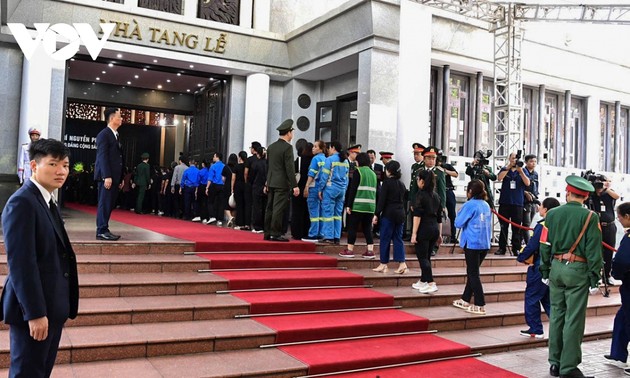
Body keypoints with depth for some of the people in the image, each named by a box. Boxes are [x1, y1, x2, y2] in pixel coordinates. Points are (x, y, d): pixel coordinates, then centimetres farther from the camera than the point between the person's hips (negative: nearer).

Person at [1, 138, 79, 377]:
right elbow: (20, 262, -22)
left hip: (51, 307, 9)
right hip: (34, 309, -9)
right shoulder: (22, 202, -16)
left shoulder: (48, 201, 13)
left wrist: (60, 307, 14)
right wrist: (35, 313, -23)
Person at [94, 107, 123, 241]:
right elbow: (102, 156, -14)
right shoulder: (104, 134, -7)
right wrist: (106, 176, -21)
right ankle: (102, 231, -3)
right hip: (107, 176, -8)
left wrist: (120, 178, 12)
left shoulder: (115, 135, 19)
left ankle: (104, 230, 14)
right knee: (105, 203, -6)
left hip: (114, 176, 8)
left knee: (110, 204, 9)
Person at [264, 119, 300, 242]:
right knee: (278, 209, -6)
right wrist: (295, 185, -15)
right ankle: (275, 234, -4)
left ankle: (268, 233, 15)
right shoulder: (287, 147, -12)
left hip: (271, 182, 8)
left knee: (270, 208, 11)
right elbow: (290, 168, -16)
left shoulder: (271, 147, 11)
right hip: (282, 183, -7)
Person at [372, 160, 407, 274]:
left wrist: (376, 214, -10)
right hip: (400, 214, 6)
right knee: (398, 238, 9)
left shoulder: (387, 182, -9)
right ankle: (402, 264, 3)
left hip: (388, 214, -6)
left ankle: (383, 265, 7)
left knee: (385, 239, 2)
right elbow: (403, 200, 15)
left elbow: (382, 200, -12)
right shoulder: (402, 184, 11)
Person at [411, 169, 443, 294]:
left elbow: (417, 215, -15)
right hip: (434, 229, 7)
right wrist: (439, 234, 21)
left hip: (423, 229, -7)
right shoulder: (436, 195, 12)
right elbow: (439, 217, 16)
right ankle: (423, 282, 26)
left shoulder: (420, 194, -8)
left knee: (422, 257, -3)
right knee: (426, 256, 16)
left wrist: (414, 233, -15)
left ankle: (431, 284, -12)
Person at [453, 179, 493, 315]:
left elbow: (458, 223, -8)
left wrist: (459, 212, 7)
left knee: (473, 274, -1)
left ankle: (480, 306, -1)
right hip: (485, 244, 7)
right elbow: (489, 224, 15)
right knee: (472, 273, 17)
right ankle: (465, 300, 25)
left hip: (472, 244, -7)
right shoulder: (486, 205, 10)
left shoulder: (469, 205, -12)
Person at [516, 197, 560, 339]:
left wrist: (521, 257, -2)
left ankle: (535, 329, 8)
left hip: (539, 268, -8)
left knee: (532, 297, 4)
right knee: (548, 298, 17)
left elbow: (531, 246, -17)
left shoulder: (541, 226, -17)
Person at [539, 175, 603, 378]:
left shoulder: (552, 214, 3)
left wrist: (545, 271, 16)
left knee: (556, 316, 12)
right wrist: (594, 278, -4)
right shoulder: (590, 217, -7)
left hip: (556, 268, 4)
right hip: (578, 270, -4)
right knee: (574, 319, 1)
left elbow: (545, 245, 7)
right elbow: (593, 250, -9)